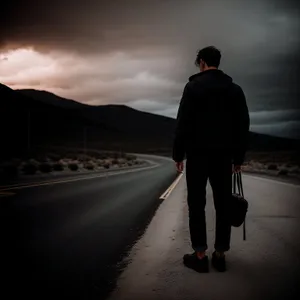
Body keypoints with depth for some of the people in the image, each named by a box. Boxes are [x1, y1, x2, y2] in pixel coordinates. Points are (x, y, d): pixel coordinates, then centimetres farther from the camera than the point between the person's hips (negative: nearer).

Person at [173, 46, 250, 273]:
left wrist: (178, 154, -3)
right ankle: (220, 255, 11)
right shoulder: (235, 89, 9)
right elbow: (243, 125, 7)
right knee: (223, 205, 7)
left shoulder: (193, 86, -3)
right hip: (223, 155, 4)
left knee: (197, 204, 2)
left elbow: (183, 122, -9)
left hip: (198, 154, -4)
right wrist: (239, 157, 12)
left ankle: (200, 255, 2)